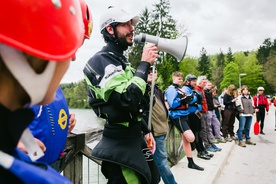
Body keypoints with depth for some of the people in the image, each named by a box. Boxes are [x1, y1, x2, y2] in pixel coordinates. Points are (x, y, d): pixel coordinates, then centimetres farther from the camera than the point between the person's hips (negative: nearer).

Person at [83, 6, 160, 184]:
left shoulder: (121, 61, 14)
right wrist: (145, 64, -21)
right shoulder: (101, 61, -16)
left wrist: (146, 130, 17)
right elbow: (126, 100, -30)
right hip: (120, 143, -9)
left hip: (135, 138, 10)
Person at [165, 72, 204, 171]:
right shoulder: (171, 89, -9)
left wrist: (189, 99, 9)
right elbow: (172, 104, -18)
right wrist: (183, 100, -21)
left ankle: (191, 162, 18)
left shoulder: (181, 89, 19)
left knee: (186, 139, 12)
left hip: (185, 115, 9)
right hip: (178, 116, -9)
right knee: (190, 138, -22)